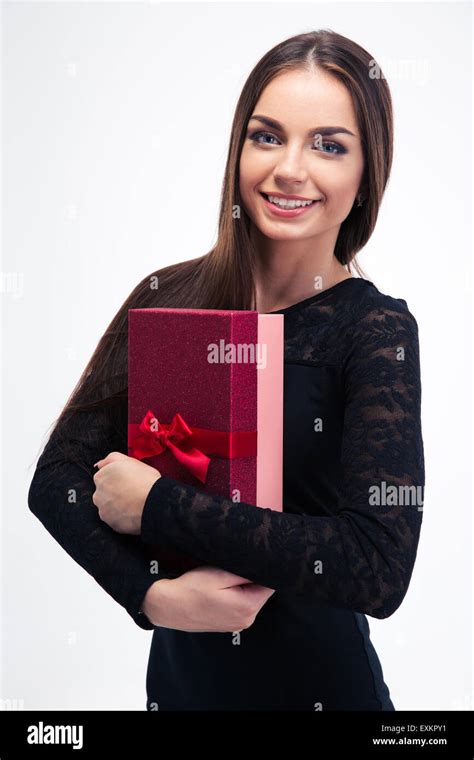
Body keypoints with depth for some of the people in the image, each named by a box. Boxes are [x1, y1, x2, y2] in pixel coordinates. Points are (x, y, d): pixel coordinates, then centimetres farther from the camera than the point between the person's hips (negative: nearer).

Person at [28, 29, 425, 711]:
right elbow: (57, 476, -7)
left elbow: (380, 566, -25)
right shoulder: (168, 296, -6)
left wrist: (155, 502, -23)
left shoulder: (376, 329, -15)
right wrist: (153, 594, -23)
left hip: (314, 679, -2)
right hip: (178, 669, 3)